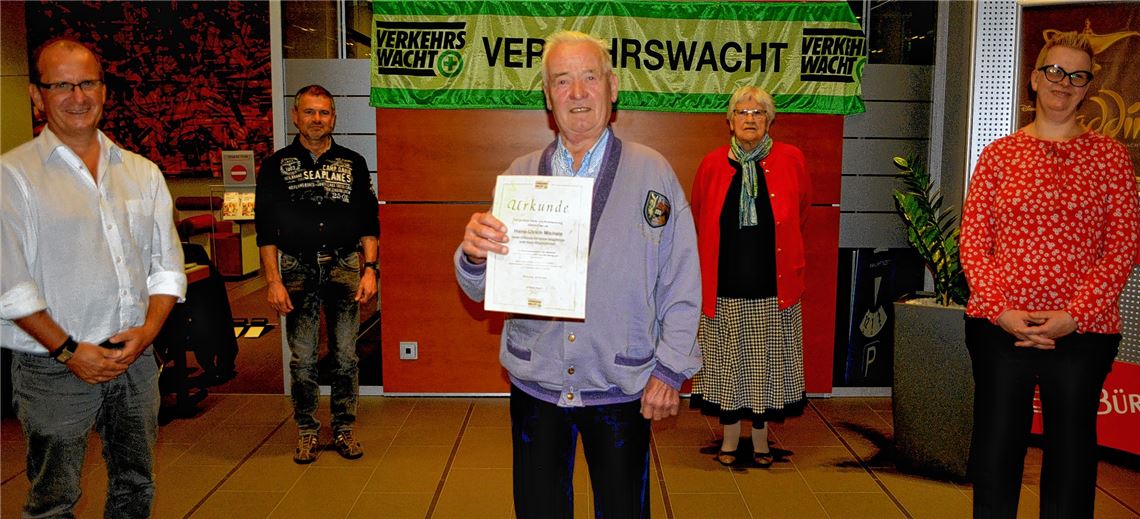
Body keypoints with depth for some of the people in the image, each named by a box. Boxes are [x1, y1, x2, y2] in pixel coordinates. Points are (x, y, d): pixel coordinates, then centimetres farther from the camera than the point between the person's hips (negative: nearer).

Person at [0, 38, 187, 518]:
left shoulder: (143, 173, 10)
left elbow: (168, 263, 8)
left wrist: (148, 330, -6)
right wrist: (68, 350, -13)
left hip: (136, 362, 4)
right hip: (54, 369, -4)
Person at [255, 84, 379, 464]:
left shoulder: (353, 164, 9)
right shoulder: (276, 165, 5)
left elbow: (368, 222, 8)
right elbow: (266, 228, 2)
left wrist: (370, 269, -2)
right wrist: (273, 280, -6)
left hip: (345, 267, 1)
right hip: (298, 269, -1)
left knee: (345, 355, 5)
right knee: (302, 358, 3)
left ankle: (344, 428, 18)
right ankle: (307, 431, 18)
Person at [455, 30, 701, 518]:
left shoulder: (653, 173, -2)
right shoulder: (520, 175, 3)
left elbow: (681, 285, -1)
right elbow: (479, 288, 2)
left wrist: (670, 369, -4)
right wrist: (474, 254, -20)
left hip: (622, 386, -1)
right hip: (535, 382, 2)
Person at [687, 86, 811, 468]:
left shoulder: (790, 160, -1)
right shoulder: (713, 164, 0)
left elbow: (801, 206, 17)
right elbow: (698, 219, 15)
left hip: (773, 287, 0)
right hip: (725, 287, 0)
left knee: (767, 362, 8)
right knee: (727, 362, 8)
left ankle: (760, 436, 24)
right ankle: (730, 436, 23)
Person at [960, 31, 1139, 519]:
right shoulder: (999, 154, 6)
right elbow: (972, 240, 2)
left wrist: (1075, 314, -12)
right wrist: (1000, 309, -10)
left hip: (1083, 332, 0)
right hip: (999, 328, 0)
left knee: (1071, 450, 11)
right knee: (995, 448, 9)